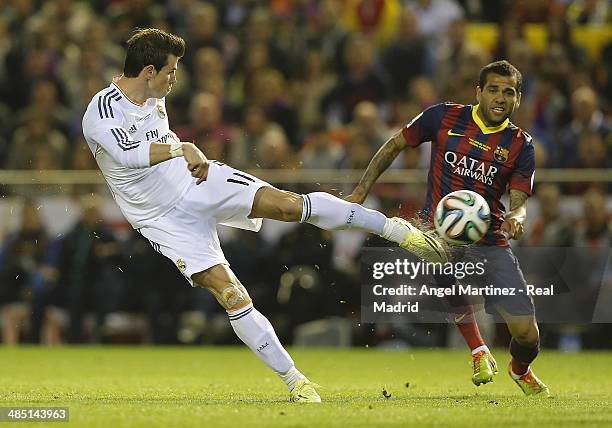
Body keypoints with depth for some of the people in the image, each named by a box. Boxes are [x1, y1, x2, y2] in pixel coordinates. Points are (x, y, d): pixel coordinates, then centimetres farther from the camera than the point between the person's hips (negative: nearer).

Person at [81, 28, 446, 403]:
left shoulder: (154, 96, 2)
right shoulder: (102, 111, -22)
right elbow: (126, 152, -43)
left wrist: (195, 159, 10)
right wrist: (181, 149, -54)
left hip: (197, 180, 5)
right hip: (163, 217, -5)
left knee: (287, 204, -16)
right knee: (229, 292, -14)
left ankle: (395, 229, -6)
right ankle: (294, 380, -7)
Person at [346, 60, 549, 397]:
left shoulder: (520, 145, 4)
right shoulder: (445, 117, 0)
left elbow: (519, 202, -2)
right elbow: (394, 146, 10)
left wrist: (515, 218, -27)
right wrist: (360, 192, 5)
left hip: (490, 243, 2)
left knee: (526, 334, -5)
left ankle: (520, 370, 33)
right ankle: (479, 352, -14)